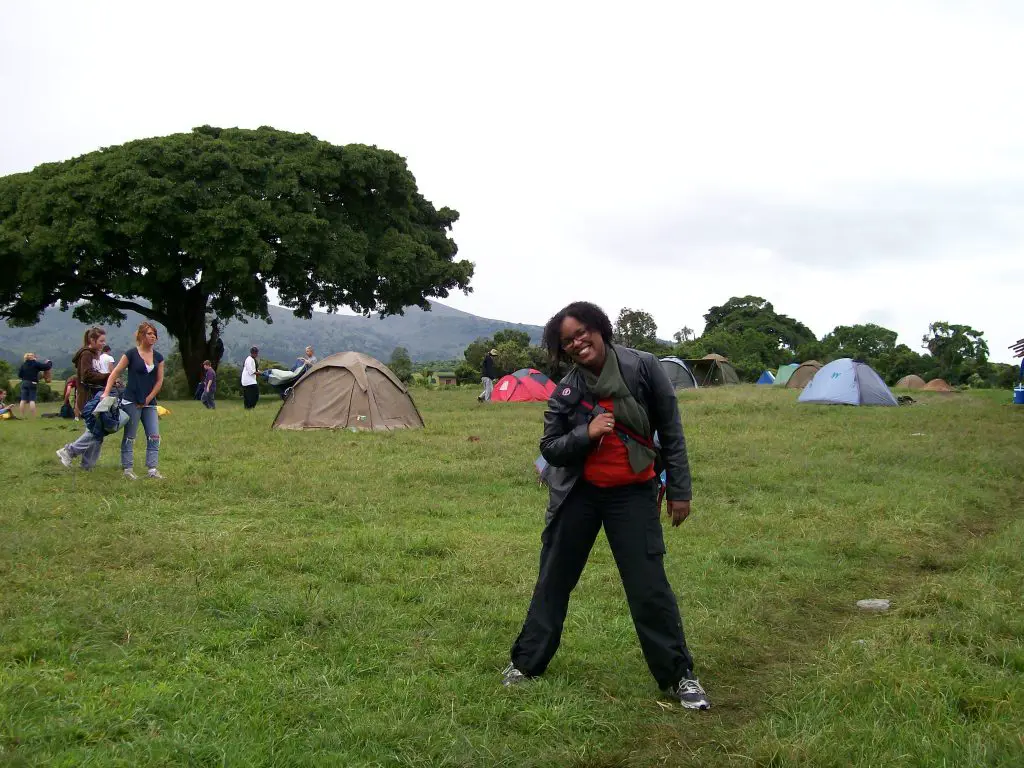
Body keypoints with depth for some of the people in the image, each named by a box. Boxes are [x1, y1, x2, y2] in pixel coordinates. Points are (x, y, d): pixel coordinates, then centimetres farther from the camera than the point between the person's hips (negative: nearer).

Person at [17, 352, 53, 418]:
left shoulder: (23, 365, 9)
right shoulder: (36, 364, -5)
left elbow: (19, 375, 10)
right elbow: (47, 367, -6)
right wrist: (49, 362, 13)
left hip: (24, 383, 4)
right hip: (33, 384, -4)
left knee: (23, 400, 3)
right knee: (32, 400, -6)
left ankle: (21, 415, 3)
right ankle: (33, 416, -9)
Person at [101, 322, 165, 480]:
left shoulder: (158, 357, 7)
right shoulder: (131, 354, -6)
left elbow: (159, 381, 8)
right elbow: (114, 374, -5)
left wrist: (148, 399, -1)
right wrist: (106, 393, -14)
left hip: (150, 403, 5)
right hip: (132, 402, -5)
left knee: (154, 437, -1)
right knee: (129, 437, 2)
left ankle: (151, 469, 3)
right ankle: (128, 468, 9)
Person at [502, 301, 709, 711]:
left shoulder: (643, 367, -12)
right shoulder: (565, 391, -6)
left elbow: (670, 431, -5)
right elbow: (550, 448, -2)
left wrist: (679, 489, -5)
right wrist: (586, 433, -21)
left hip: (633, 494, -2)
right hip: (579, 493, 2)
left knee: (650, 587, -3)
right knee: (554, 579, 12)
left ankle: (678, 676, 13)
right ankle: (527, 661, 27)